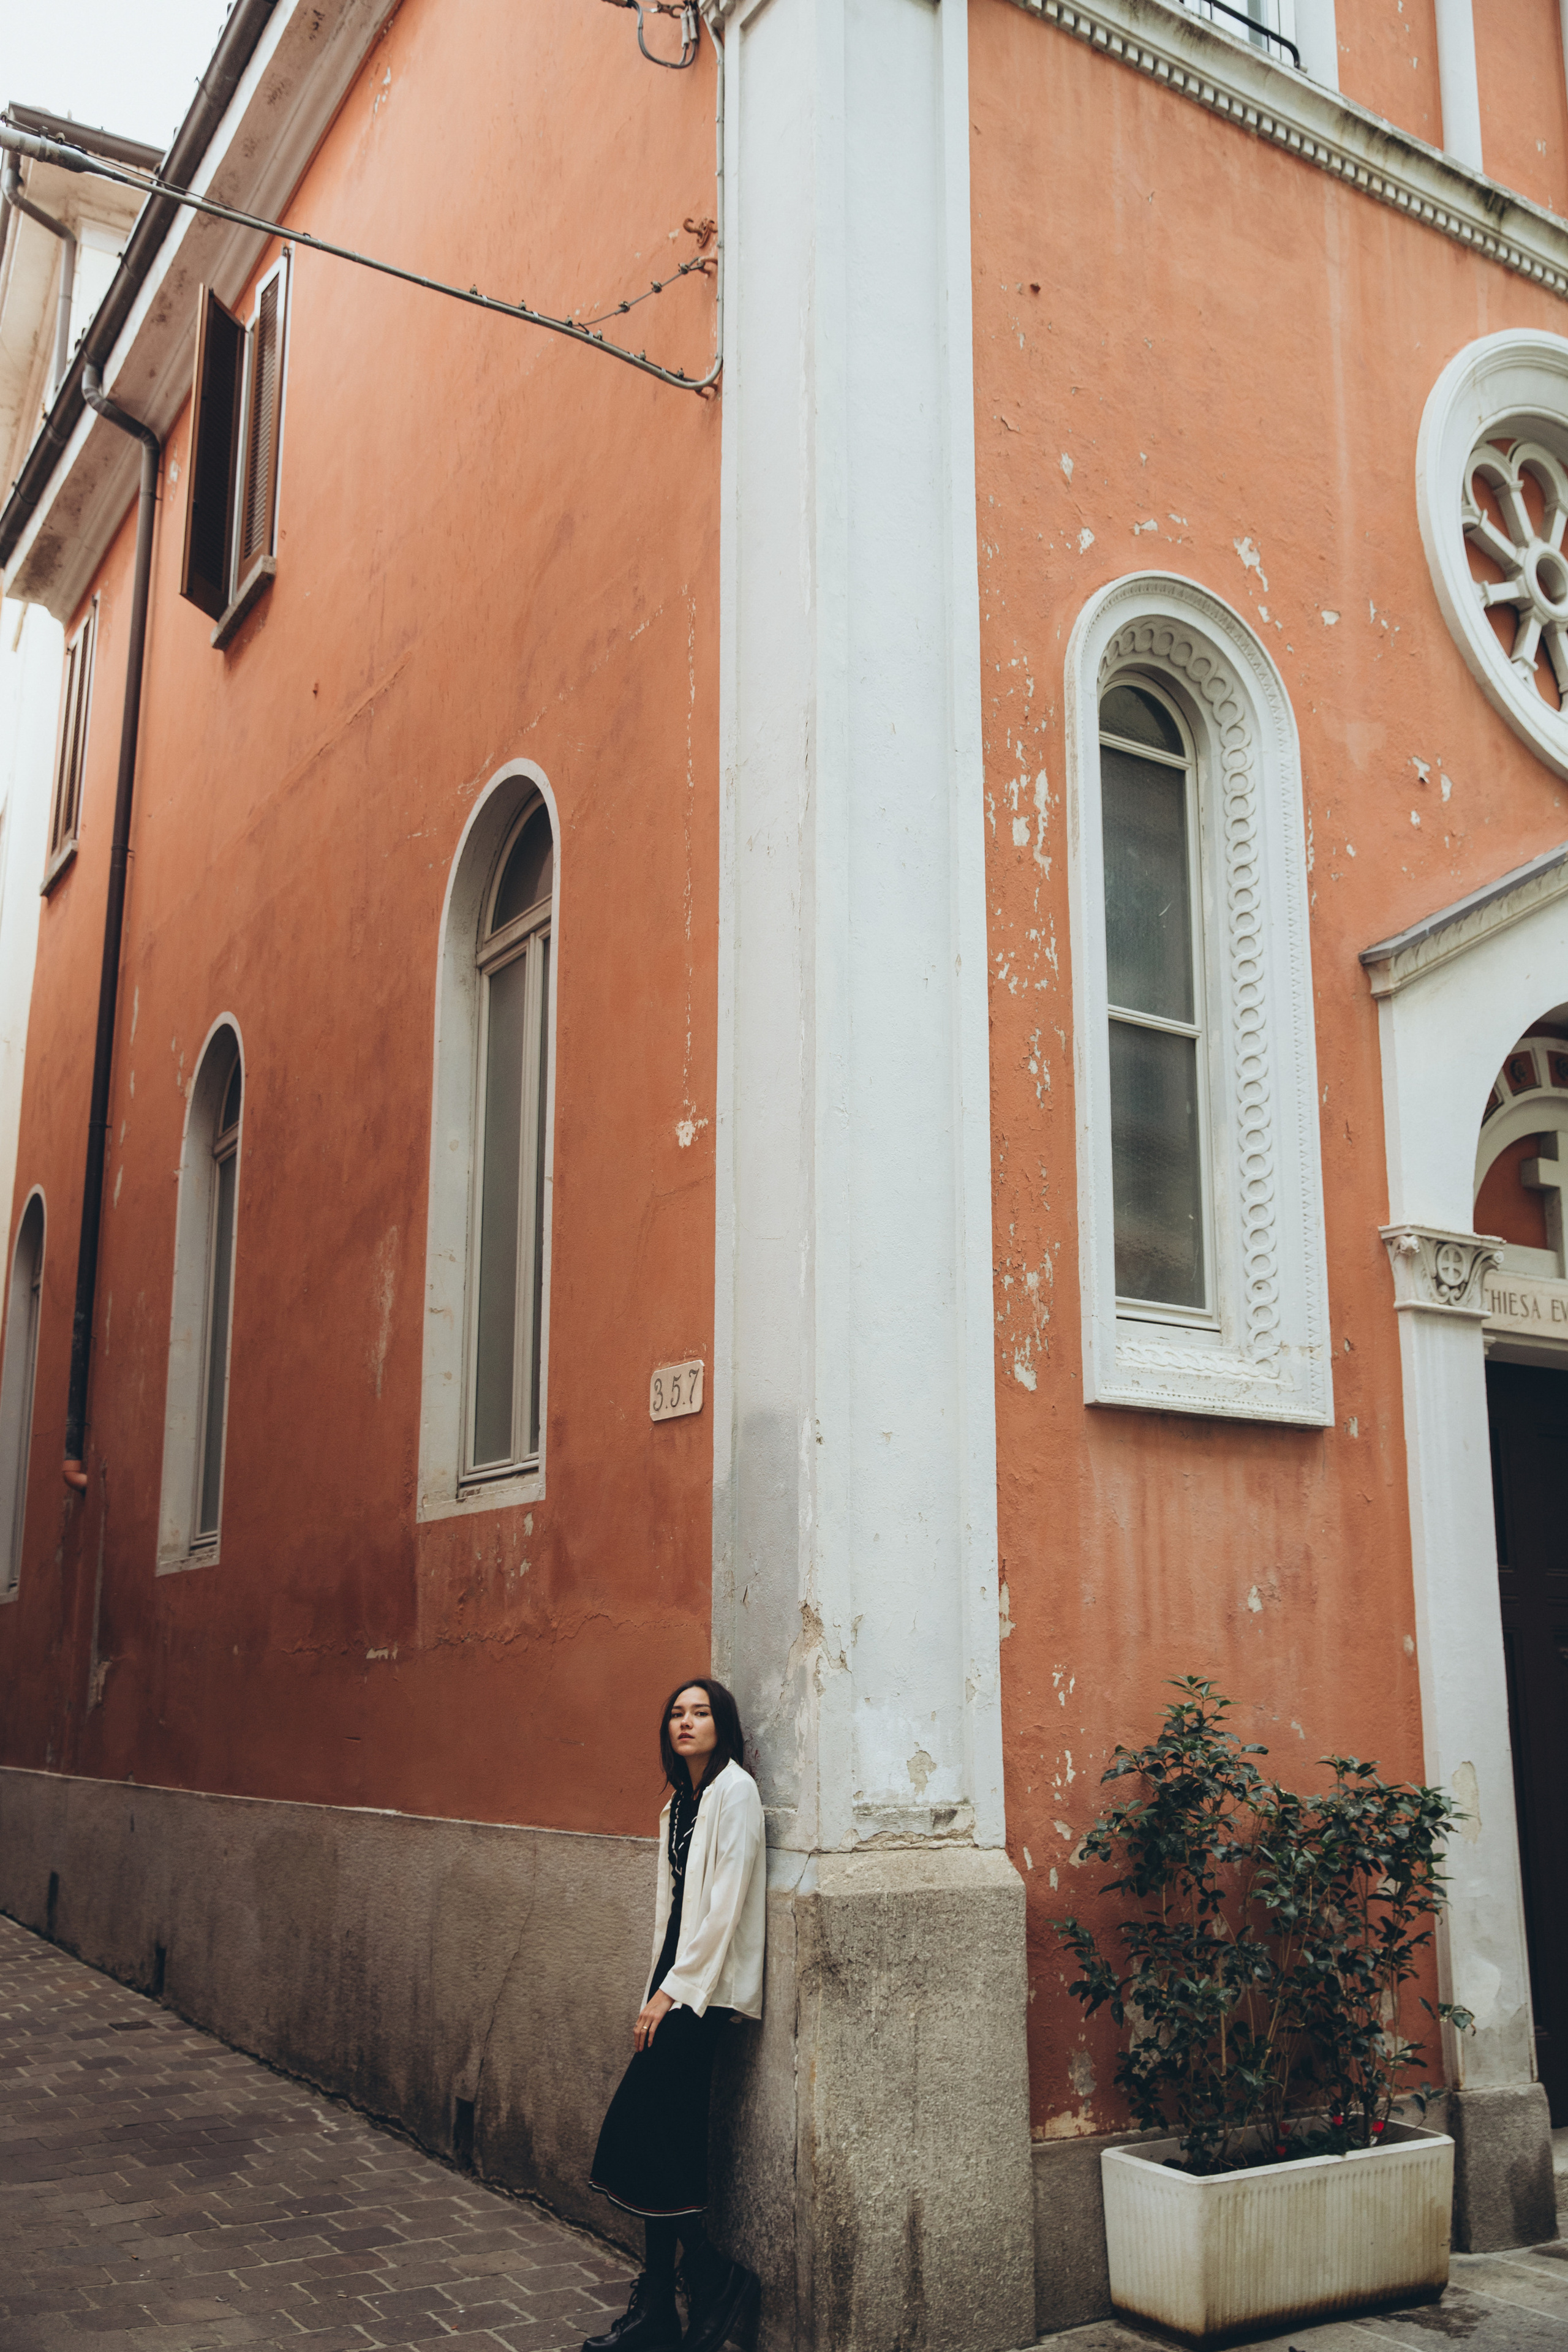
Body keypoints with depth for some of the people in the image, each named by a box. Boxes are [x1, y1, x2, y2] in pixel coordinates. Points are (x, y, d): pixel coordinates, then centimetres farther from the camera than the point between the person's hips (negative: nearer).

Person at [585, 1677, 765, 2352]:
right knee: (664, 2143, 8)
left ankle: (716, 2278, 3)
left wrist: (673, 1992, -14)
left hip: (705, 1991, -8)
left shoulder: (734, 1791, -11)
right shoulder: (679, 1803, 15)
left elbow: (726, 1903, -16)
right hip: (677, 1986, 8)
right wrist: (656, 1994, 10)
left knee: (638, 2133, -10)